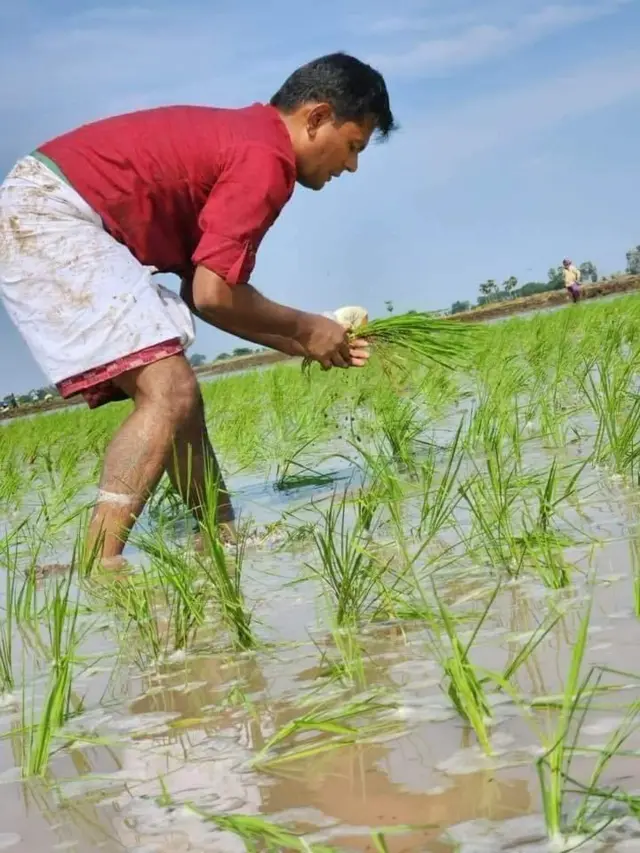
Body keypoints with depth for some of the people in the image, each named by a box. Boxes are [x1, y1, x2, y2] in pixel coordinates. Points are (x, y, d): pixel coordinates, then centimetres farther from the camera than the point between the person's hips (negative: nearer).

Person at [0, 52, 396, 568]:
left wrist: (301, 345, 19)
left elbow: (203, 290, 18)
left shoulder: (242, 138, 18)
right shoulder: (266, 158, -12)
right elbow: (212, 294, -16)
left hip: (41, 215, 11)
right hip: (49, 217, -11)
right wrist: (305, 328, 0)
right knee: (169, 394, -15)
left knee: (174, 394, 14)